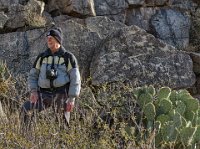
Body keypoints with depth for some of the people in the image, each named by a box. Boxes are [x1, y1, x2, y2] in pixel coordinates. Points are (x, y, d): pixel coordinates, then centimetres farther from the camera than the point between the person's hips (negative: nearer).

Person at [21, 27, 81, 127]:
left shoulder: (68, 57, 0)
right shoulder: (42, 57, 10)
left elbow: (75, 79, -4)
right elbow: (33, 75, 13)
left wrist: (72, 99, -13)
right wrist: (33, 91, -5)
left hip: (62, 94, -3)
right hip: (45, 94, 3)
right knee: (26, 109, -17)